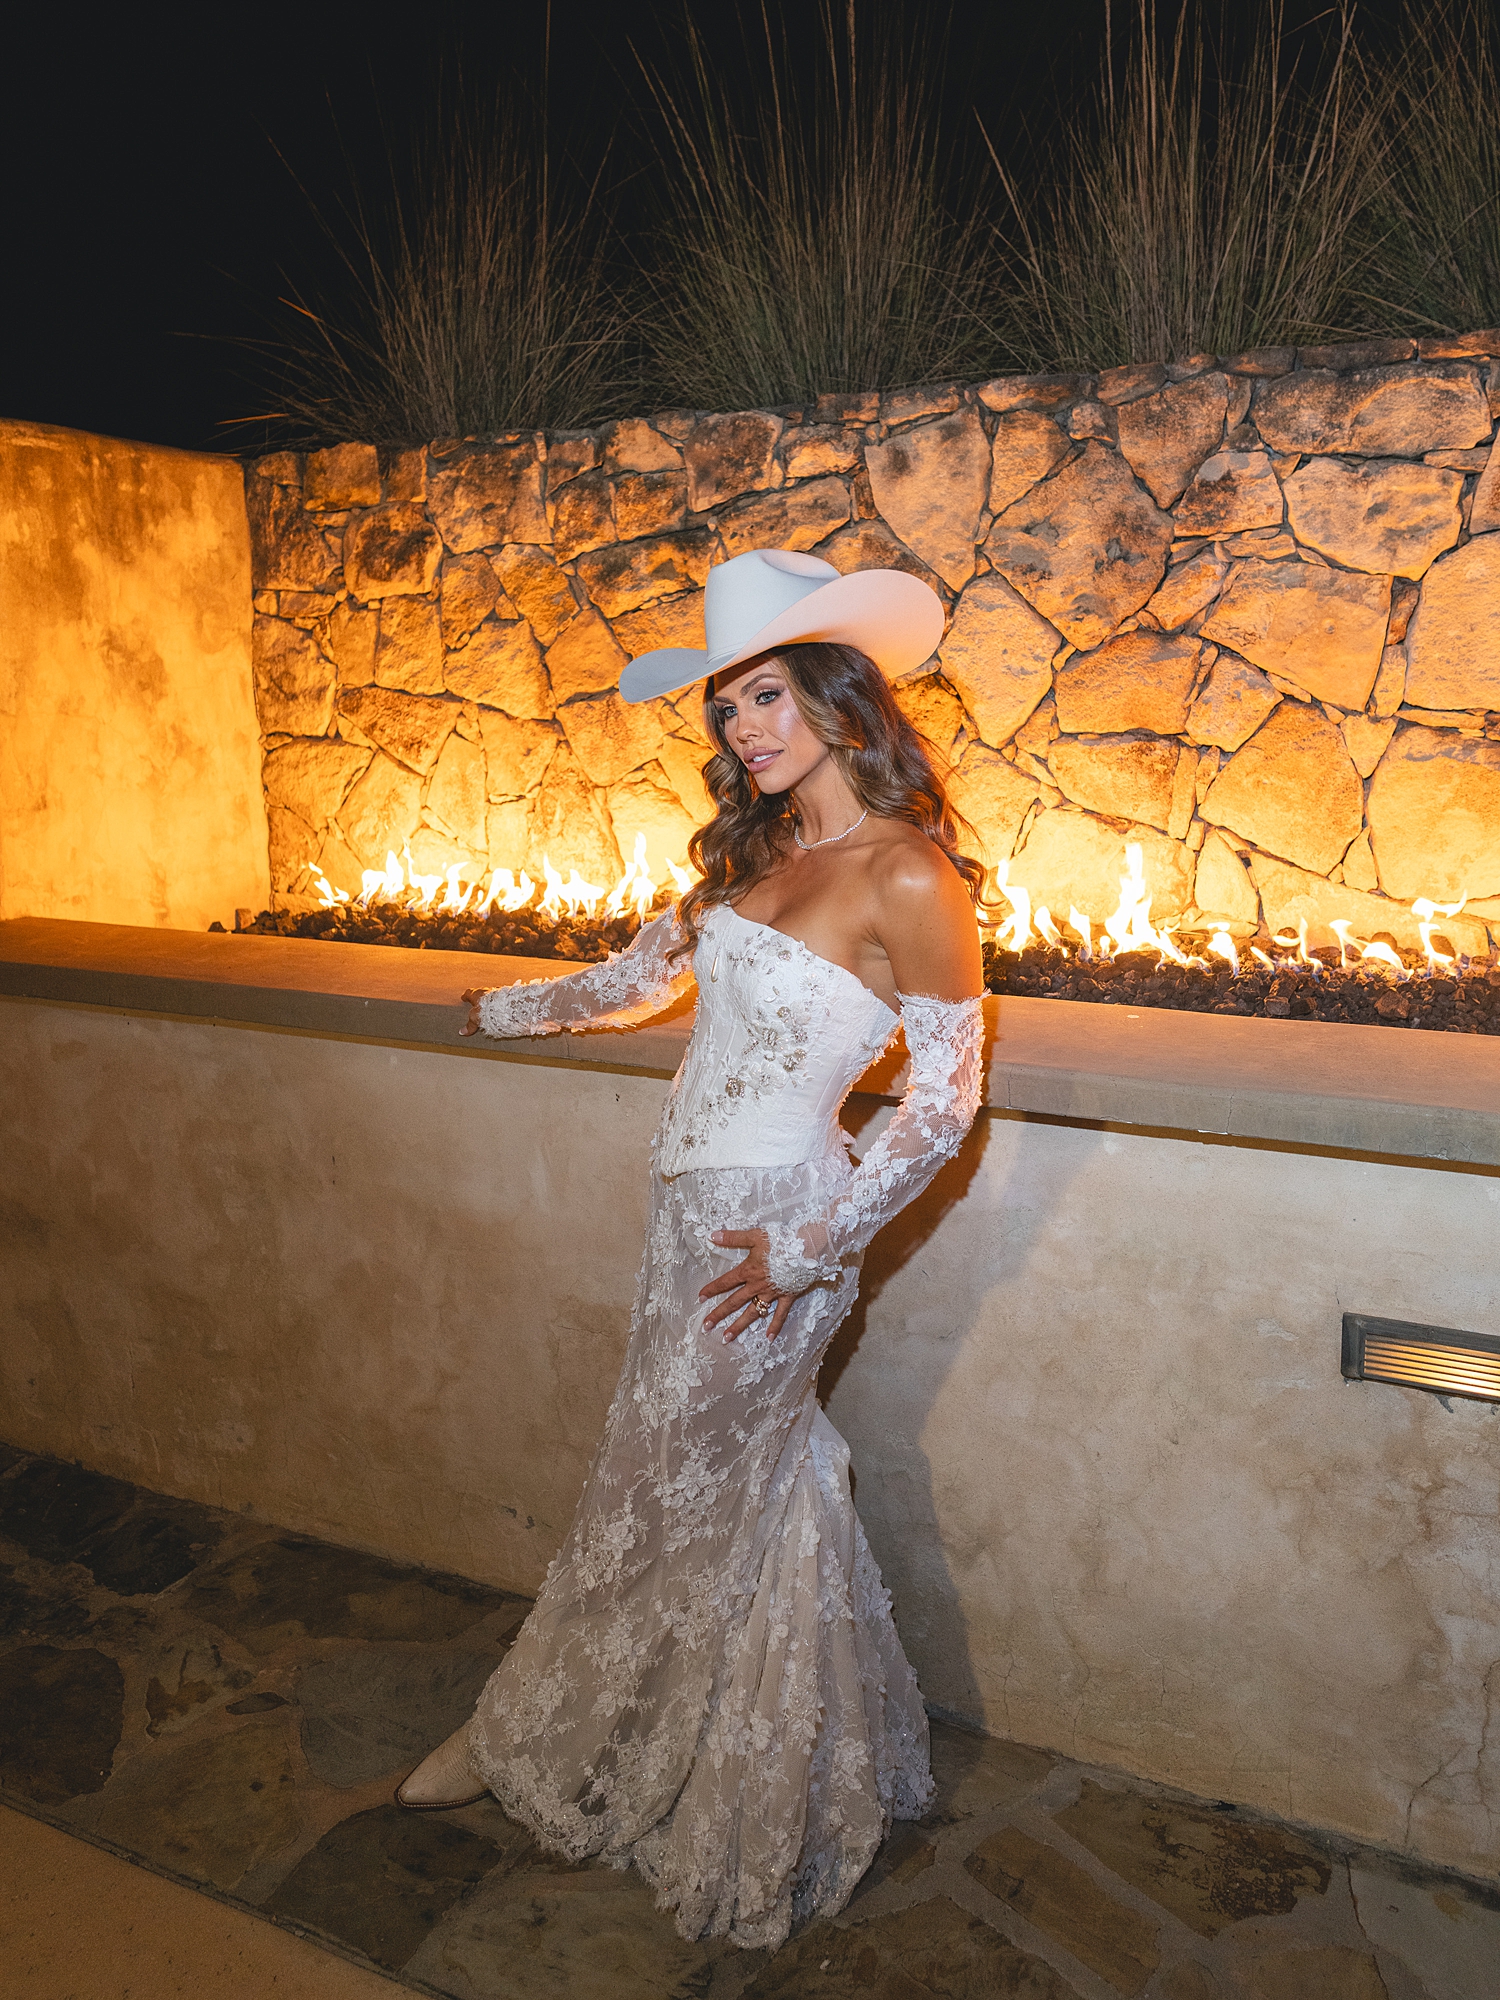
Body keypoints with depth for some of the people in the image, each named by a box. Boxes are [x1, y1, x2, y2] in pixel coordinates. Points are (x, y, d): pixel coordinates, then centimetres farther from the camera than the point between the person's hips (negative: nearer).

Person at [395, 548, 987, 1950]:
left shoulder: (907, 878, -17)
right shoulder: (761, 850, 7)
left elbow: (946, 1094, -13)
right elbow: (648, 972, 21)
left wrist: (812, 1246, -13)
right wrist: (506, 1009, 33)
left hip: (769, 1223, -7)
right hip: (694, 1204, 7)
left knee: (676, 1506, 12)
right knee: (753, 1490, 20)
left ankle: (547, 1741, 35)